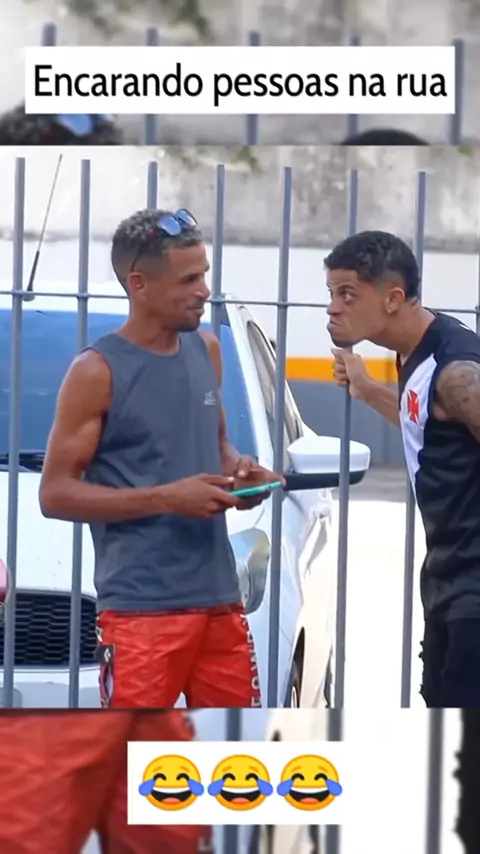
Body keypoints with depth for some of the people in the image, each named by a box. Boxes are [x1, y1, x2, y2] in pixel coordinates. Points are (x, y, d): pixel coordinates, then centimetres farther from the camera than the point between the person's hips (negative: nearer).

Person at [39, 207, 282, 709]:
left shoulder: (206, 351, 10)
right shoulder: (98, 372, -10)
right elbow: (55, 493, -11)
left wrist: (238, 472, 0)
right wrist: (167, 498, -19)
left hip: (218, 597, 7)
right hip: (140, 608, -7)